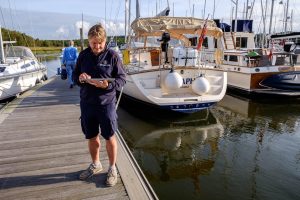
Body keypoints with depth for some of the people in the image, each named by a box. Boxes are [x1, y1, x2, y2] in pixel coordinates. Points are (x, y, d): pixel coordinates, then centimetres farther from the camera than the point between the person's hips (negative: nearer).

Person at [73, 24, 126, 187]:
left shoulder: (112, 55, -8)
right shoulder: (83, 55, 3)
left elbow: (121, 79, -7)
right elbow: (75, 76, 10)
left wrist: (107, 84, -25)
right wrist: (80, 78, -13)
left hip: (106, 103, -4)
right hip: (87, 103, 4)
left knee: (109, 137, 8)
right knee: (91, 137, 17)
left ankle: (112, 168, 29)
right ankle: (95, 165, 40)